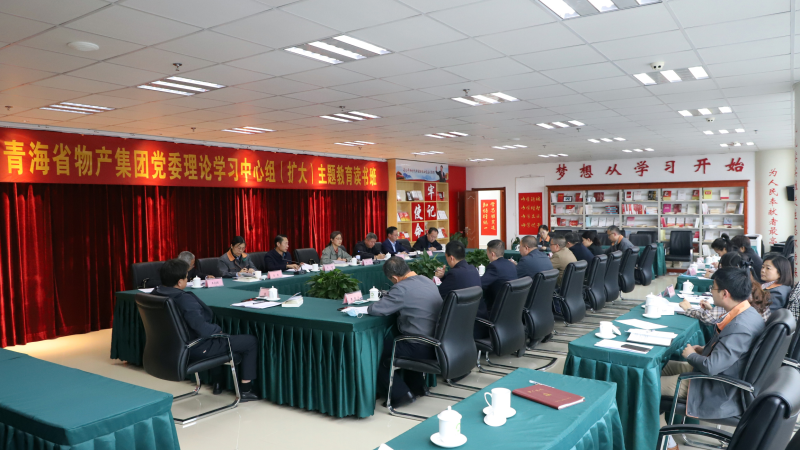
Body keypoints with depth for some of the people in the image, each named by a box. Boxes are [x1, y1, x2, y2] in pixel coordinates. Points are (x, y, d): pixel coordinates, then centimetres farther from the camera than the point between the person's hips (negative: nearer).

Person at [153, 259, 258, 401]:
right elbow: (203, 329, -36)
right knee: (250, 341, 4)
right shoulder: (184, 299, -31)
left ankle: (218, 381, 38)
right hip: (198, 349, -9)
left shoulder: (155, 294, -4)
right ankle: (245, 390, 11)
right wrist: (218, 329, -14)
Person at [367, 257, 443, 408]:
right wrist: (389, 298, 11)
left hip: (422, 348, -9)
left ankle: (401, 393, 11)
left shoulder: (402, 288, -20)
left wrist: (369, 307, 5)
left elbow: (375, 310, -18)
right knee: (392, 340, 31)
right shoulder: (428, 281, 7)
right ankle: (417, 386, 33)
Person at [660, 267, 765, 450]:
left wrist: (691, 355, -13)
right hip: (723, 374, 10)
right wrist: (704, 350, 4)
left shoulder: (740, 327, -33)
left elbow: (711, 366, -32)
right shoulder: (745, 313, -3)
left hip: (720, 393, -10)